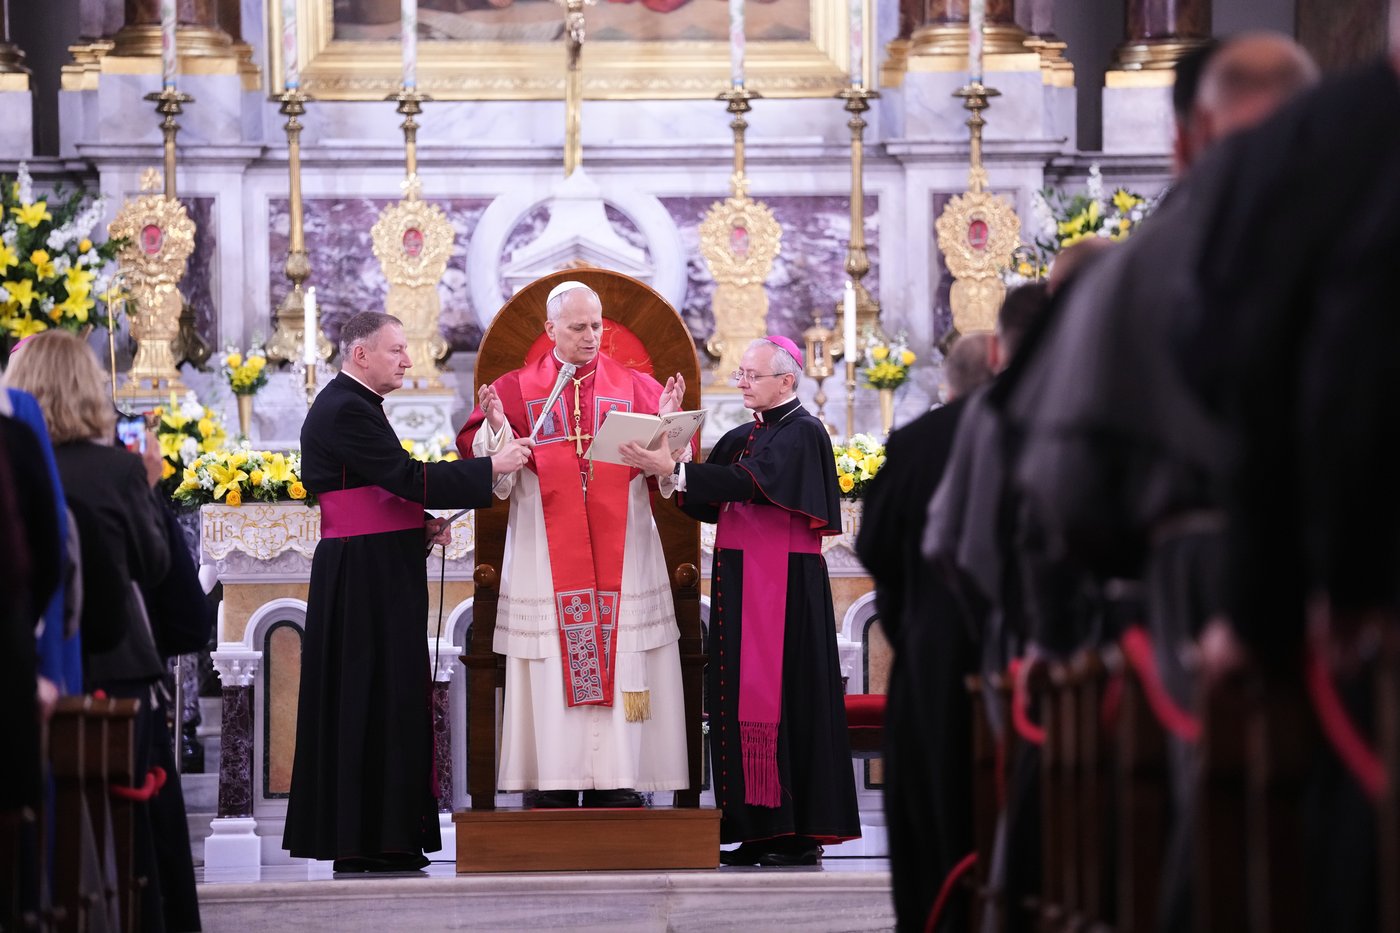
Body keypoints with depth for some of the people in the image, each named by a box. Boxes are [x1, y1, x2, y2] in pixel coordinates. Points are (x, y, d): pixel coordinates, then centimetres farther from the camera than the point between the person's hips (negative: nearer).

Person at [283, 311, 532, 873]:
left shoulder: (351, 405, 18)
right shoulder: (346, 410, -15)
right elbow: (405, 475, -21)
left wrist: (422, 525, 6)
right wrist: (492, 468, -19)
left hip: (376, 574, 10)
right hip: (365, 578, -10)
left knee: (386, 699, 10)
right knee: (370, 699, -7)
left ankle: (383, 840, 13)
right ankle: (364, 842, -4)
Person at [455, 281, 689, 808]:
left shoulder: (634, 387, 9)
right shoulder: (516, 389, 6)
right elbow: (477, 452, -2)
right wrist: (497, 427, -21)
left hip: (619, 543, 1)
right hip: (546, 544, -1)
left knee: (620, 660, -3)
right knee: (554, 660, -3)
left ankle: (618, 781, -2)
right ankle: (556, 780, -1)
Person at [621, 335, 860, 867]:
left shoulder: (802, 434, -8)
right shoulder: (741, 438, 17)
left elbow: (747, 483, -22)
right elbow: (708, 505, 13)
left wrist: (674, 470, -28)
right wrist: (667, 472, -6)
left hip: (784, 584, -8)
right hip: (738, 582, 8)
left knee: (783, 697, -8)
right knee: (741, 699, 5)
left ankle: (801, 833, -6)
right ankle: (759, 829, 7)